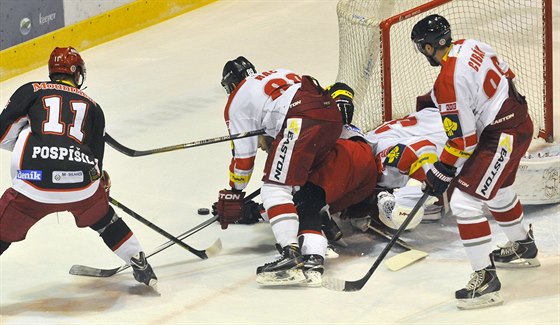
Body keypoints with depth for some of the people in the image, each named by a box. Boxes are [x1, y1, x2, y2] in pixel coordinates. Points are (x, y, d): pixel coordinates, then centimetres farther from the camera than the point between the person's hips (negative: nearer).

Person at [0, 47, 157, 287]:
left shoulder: (30, 91, 14)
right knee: (102, 217, 32)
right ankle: (141, 267, 34)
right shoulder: (92, 107, 22)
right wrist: (102, 182, 42)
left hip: (34, 183, -2)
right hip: (80, 184, 2)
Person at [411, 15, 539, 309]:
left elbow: (462, 138, -20)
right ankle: (523, 247, 53)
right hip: (518, 117, 10)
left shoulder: (448, 82, -24)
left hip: (502, 136, -10)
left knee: (464, 202, -12)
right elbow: (507, 74, 15)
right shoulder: (471, 46, 1)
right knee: (497, 190, 32)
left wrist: (442, 172, -8)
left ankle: (486, 279, -13)